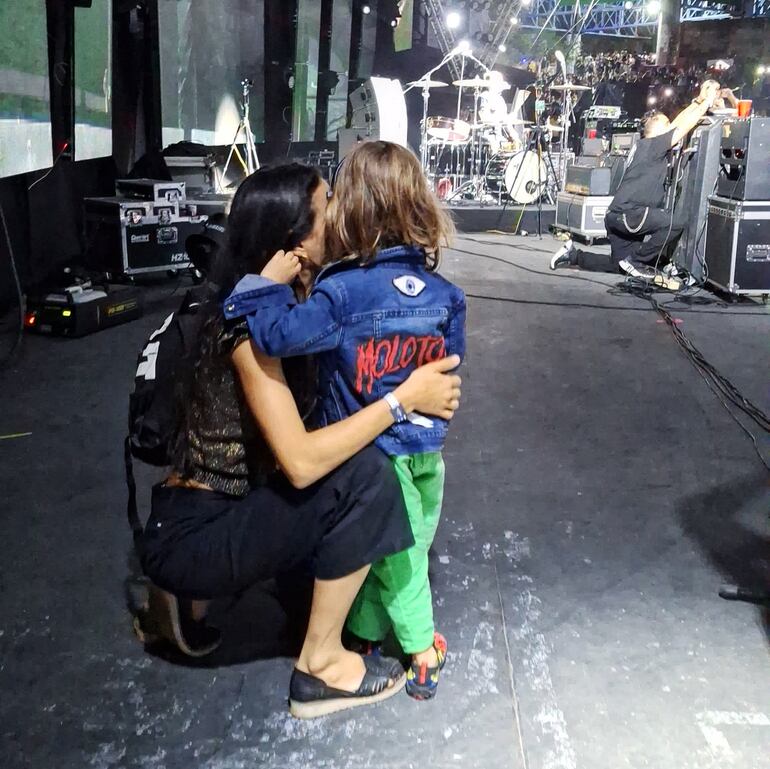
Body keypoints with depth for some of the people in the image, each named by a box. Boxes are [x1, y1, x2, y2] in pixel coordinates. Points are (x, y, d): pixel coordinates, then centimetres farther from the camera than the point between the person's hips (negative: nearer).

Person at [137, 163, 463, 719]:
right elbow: (301, 461, -29)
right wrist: (406, 397, -24)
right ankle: (321, 664, -4)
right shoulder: (250, 320, -22)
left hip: (225, 507, 9)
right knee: (362, 474, -21)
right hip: (188, 536, -9)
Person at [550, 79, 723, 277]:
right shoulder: (650, 144, -9)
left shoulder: (645, 146, 17)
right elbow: (683, 127, -10)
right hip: (626, 214, -10)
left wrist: (699, 100, 17)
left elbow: (677, 124, 21)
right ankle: (635, 261, -10)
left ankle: (573, 255, 15)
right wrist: (707, 102, -2)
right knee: (675, 224, -20)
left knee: (619, 265, 18)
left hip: (617, 216, 10)